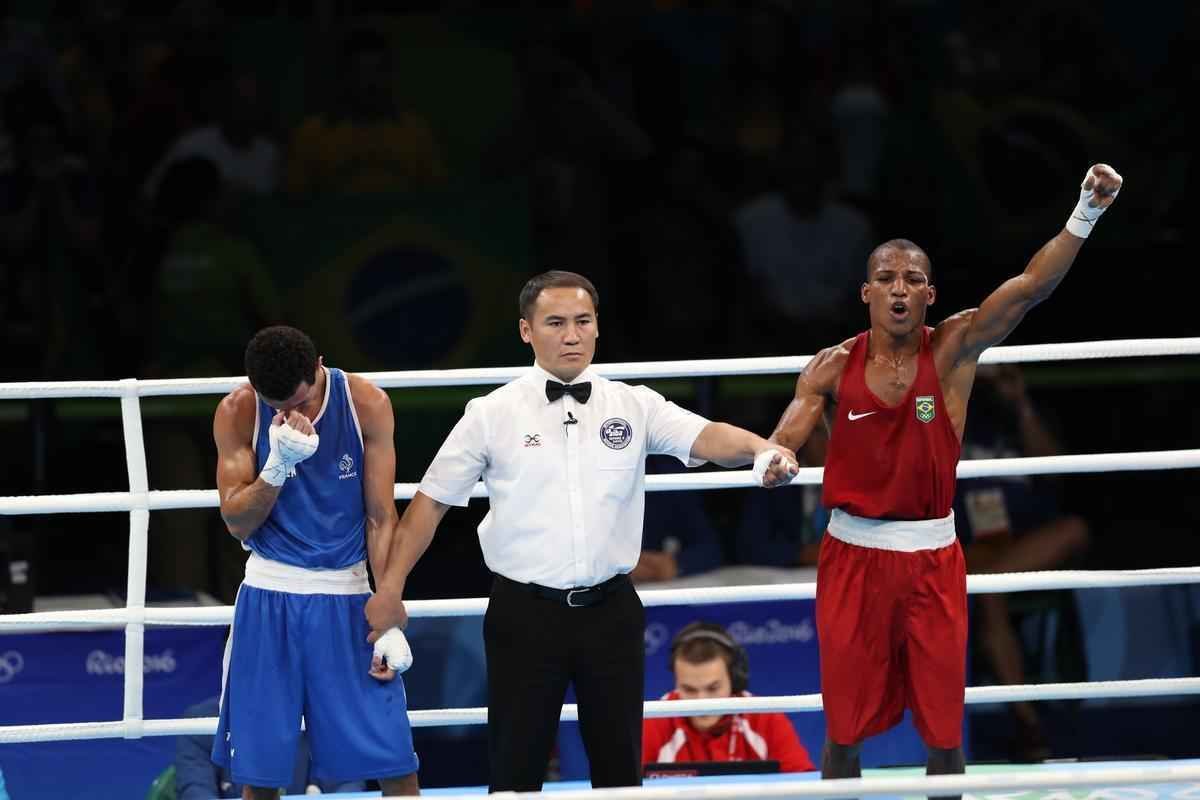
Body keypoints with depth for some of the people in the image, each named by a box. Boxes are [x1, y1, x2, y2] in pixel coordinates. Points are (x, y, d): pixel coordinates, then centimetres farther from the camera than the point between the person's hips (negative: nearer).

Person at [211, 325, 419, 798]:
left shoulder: (366, 404, -7)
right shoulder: (238, 413, -6)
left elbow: (382, 518, -3)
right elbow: (238, 523, -6)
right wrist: (279, 464, -23)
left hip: (346, 596, 0)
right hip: (268, 599, 0)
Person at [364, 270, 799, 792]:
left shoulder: (633, 407, 3)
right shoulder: (492, 415, 0)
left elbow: (706, 437, -12)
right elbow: (431, 501, 5)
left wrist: (764, 451, -33)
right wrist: (390, 590, 1)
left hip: (611, 610, 2)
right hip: (525, 611, -2)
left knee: (620, 766, 8)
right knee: (516, 768, 0)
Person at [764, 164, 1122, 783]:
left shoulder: (952, 350, -4)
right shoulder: (834, 367, -2)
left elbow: (1030, 287, -16)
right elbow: (782, 443, -6)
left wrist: (1086, 214, -29)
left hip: (932, 557, 0)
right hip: (853, 554, 0)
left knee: (943, 731, 4)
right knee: (844, 730, 5)